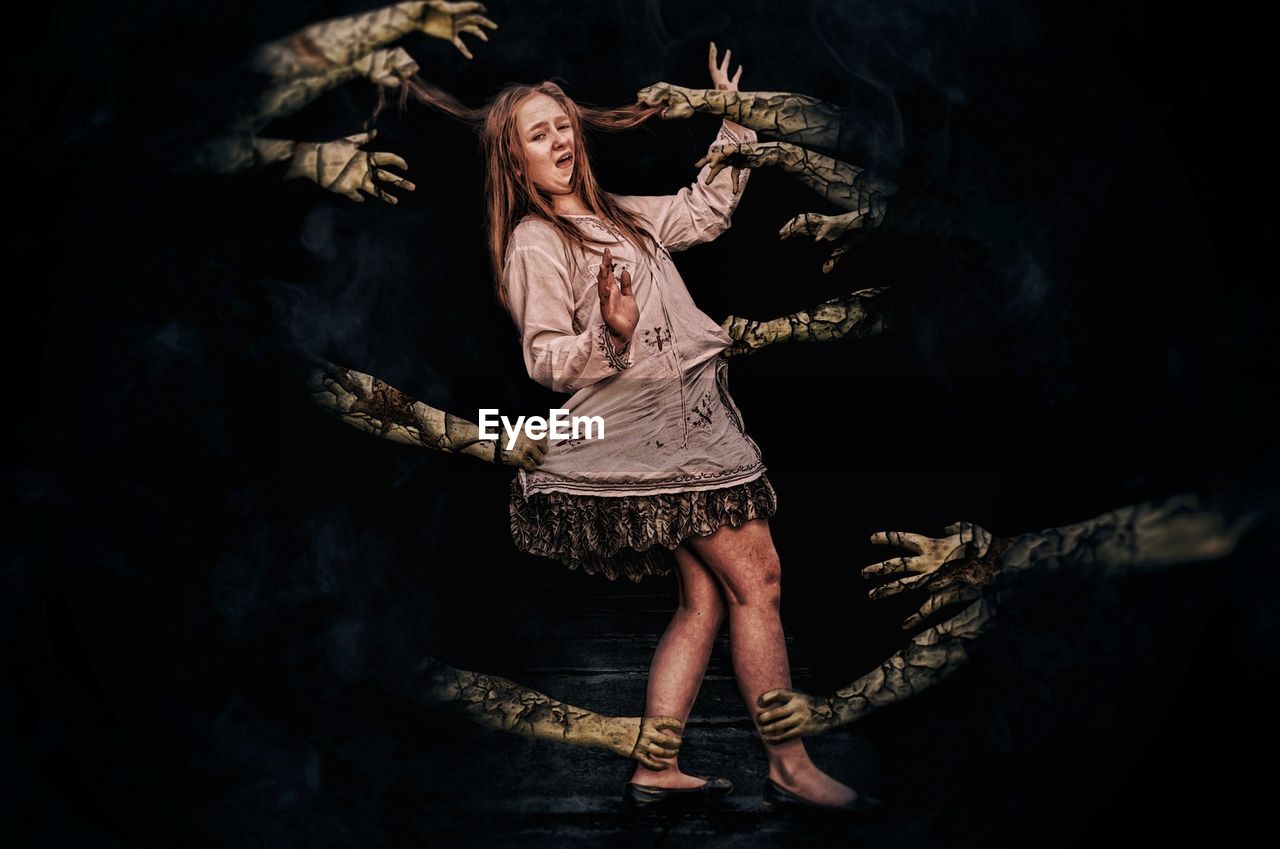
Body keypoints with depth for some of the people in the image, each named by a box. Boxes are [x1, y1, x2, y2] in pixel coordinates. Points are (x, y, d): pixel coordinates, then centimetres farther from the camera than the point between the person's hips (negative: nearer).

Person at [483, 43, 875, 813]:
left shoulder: (614, 214, 18)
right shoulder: (533, 244, -7)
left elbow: (705, 211, 30)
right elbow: (546, 360, -12)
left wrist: (733, 122, 27)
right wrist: (609, 336, -30)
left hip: (689, 418, 9)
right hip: (650, 428, -9)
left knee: (706, 600, 6)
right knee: (756, 578, -8)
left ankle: (655, 770, 10)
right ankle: (791, 768, 0)